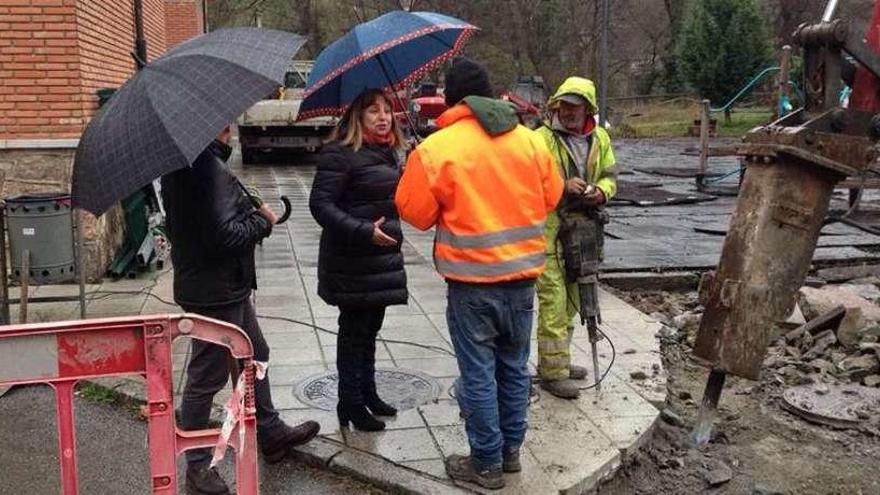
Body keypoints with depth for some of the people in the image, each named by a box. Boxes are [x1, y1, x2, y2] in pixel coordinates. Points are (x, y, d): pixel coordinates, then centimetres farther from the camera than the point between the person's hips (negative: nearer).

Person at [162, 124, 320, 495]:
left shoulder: (181, 162, 6)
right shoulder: (210, 168, -24)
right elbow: (225, 234, -27)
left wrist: (250, 214, 5)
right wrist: (262, 220, -11)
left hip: (227, 287, 10)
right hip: (215, 292, -10)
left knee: (255, 356, 23)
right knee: (207, 377, 3)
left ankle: (270, 433, 38)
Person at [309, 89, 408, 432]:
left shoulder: (389, 152, 10)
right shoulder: (340, 154, -15)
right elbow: (320, 204, -21)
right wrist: (364, 232, -28)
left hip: (382, 258, 8)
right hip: (351, 261, -8)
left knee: (370, 327, 18)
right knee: (354, 329, 2)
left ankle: (368, 394, 32)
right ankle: (350, 405, 14)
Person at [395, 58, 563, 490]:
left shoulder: (436, 148, -12)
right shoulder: (530, 140, 1)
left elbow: (415, 212, -7)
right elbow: (550, 197, 9)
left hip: (472, 280, -4)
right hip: (523, 274, 5)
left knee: (478, 374, 6)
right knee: (514, 367, 18)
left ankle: (486, 463, 16)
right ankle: (510, 451, 31)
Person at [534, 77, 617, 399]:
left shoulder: (600, 138, 9)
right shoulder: (542, 138, -10)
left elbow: (610, 175, 16)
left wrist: (601, 192, -7)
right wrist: (563, 187, -26)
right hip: (549, 231, -7)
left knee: (571, 298, 17)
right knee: (553, 301, -6)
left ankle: (557, 359, 32)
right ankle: (552, 371, 2)